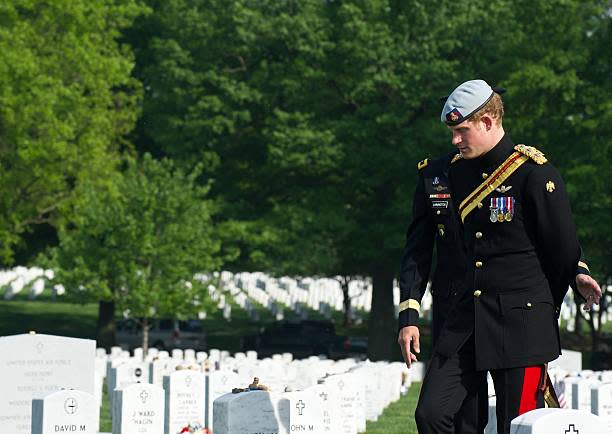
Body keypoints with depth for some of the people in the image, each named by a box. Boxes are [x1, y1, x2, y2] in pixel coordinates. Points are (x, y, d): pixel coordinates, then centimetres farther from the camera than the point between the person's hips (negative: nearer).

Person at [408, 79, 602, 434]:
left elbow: (564, 249, -3)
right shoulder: (458, 172, 11)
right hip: (469, 312, 6)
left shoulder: (536, 172, -10)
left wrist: (546, 308, 10)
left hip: (521, 323, -6)